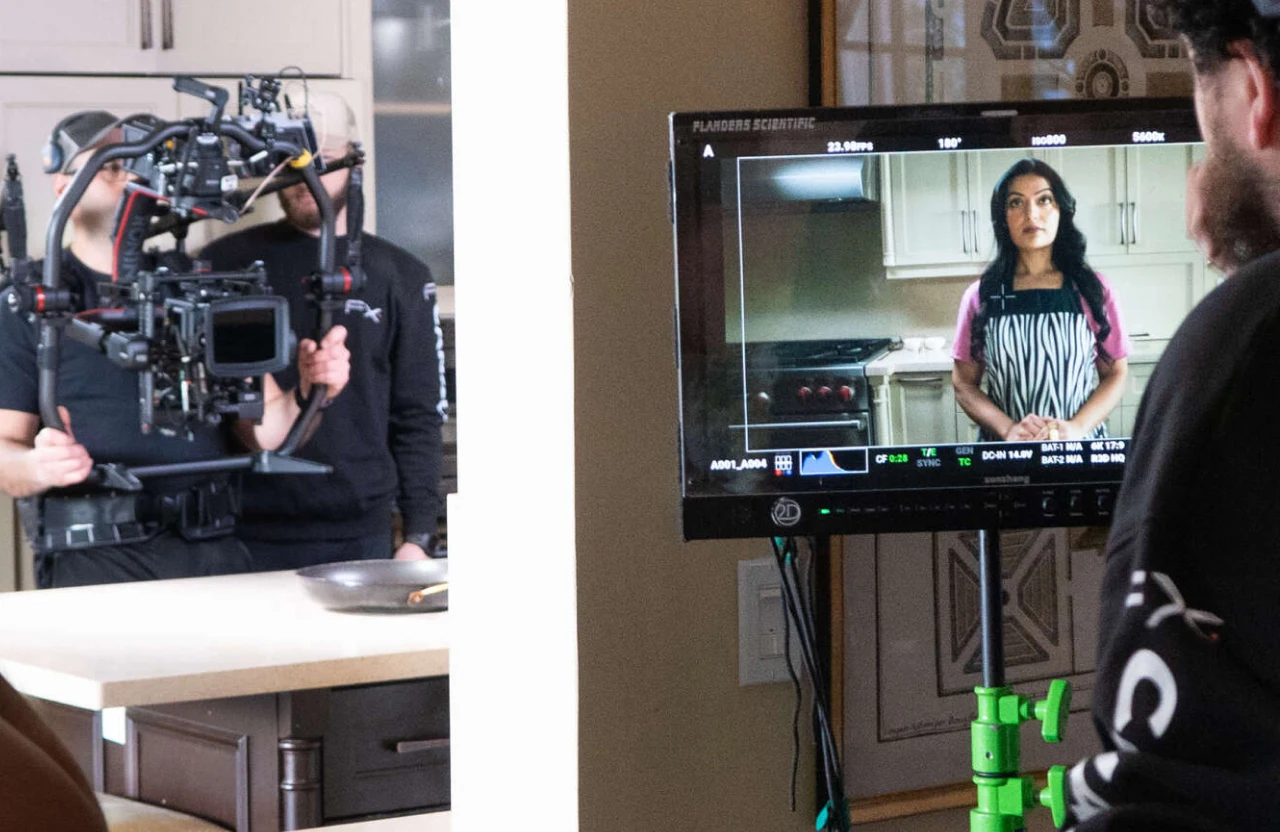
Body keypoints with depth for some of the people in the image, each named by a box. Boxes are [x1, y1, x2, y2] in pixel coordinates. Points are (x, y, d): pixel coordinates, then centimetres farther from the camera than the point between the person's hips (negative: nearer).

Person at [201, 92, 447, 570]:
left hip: (359, 536, 0)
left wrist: (419, 535, -1)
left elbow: (419, 417, 7)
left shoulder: (399, 277, 8)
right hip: (245, 536, 0)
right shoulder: (224, 263, 7)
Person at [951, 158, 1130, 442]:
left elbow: (1116, 374, 6)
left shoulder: (1092, 289, 5)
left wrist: (1076, 428, -11)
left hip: (1080, 446, 0)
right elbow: (964, 383, 5)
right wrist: (1008, 429, -12)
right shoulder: (981, 296, 4)